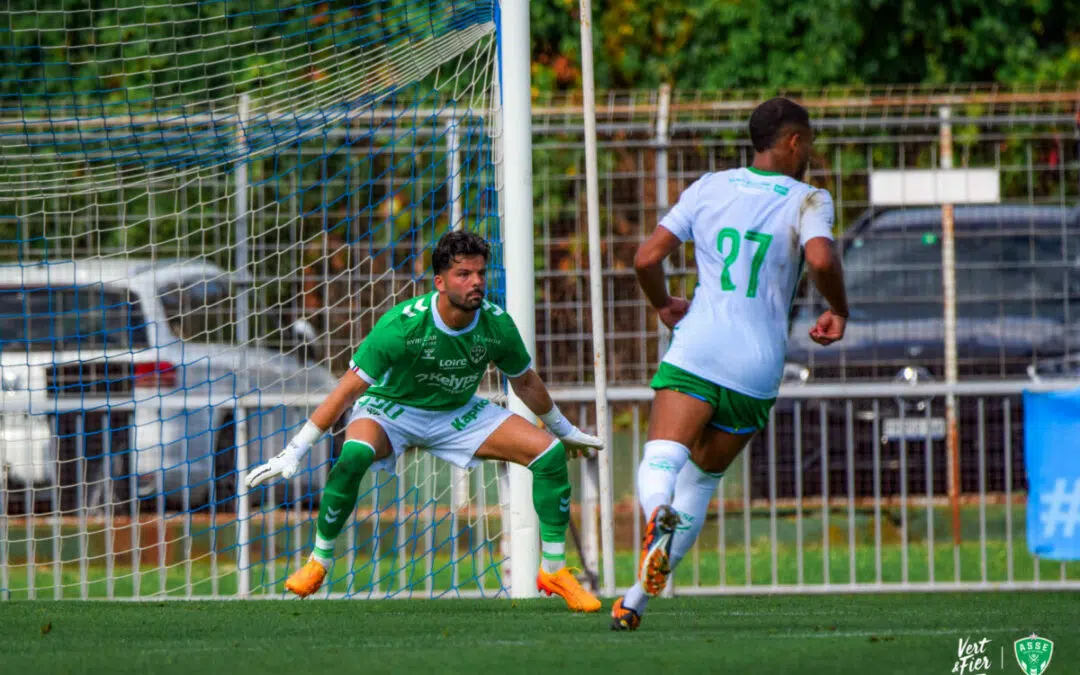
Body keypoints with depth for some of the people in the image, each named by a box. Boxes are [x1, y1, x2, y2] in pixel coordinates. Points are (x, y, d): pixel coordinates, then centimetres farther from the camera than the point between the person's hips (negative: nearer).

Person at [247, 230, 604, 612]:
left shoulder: (497, 325, -18)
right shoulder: (401, 325, -31)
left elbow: (525, 382, 5)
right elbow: (348, 390, -26)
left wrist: (565, 430, 19)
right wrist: (294, 452, -28)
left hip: (459, 413, 4)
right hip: (392, 409, -4)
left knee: (550, 453, -12)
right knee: (354, 455, -38)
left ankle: (554, 569, 3)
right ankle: (318, 562, -18)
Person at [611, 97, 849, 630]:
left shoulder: (709, 188, 11)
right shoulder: (808, 201, 3)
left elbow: (646, 258, 7)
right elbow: (821, 260, -18)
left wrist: (664, 306, 27)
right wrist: (838, 313, 2)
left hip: (695, 351, 0)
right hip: (758, 366, 0)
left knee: (662, 460, -14)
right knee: (703, 477, 17)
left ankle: (658, 518, -52)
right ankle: (637, 598, 14)